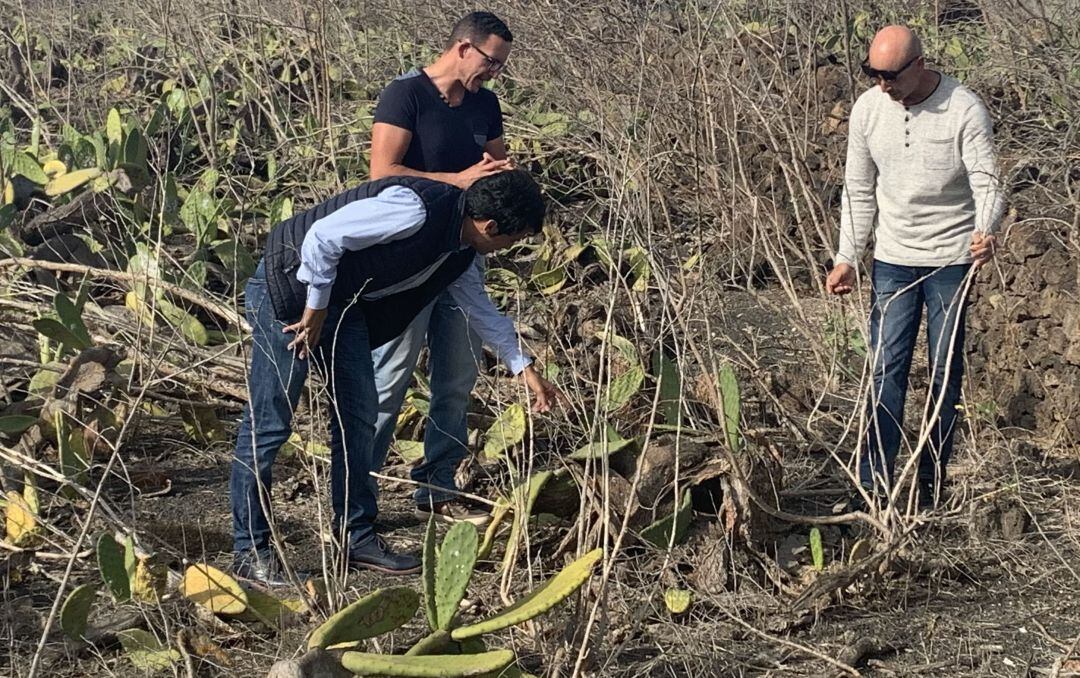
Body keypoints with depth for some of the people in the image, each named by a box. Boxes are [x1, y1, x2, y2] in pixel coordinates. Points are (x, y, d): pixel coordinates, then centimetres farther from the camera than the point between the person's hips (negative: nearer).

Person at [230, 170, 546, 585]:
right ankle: (249, 552, 1)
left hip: (343, 299, 9)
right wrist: (315, 308, -18)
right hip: (291, 285, -9)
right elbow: (323, 237, -28)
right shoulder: (417, 210, -28)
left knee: (358, 416, 8)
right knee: (269, 422, -6)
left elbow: (477, 306, 20)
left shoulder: (461, 248, 3)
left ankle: (356, 537, 17)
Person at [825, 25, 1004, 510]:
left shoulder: (964, 110, -15)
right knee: (885, 368, 1)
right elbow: (859, 190, 6)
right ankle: (874, 483, 5)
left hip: (952, 258, -3)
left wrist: (985, 230, -39)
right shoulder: (868, 110, -2)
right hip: (892, 258, 3)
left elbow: (986, 182, -17)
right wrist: (846, 259, 1)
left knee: (946, 371, 6)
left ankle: (932, 481, 17)